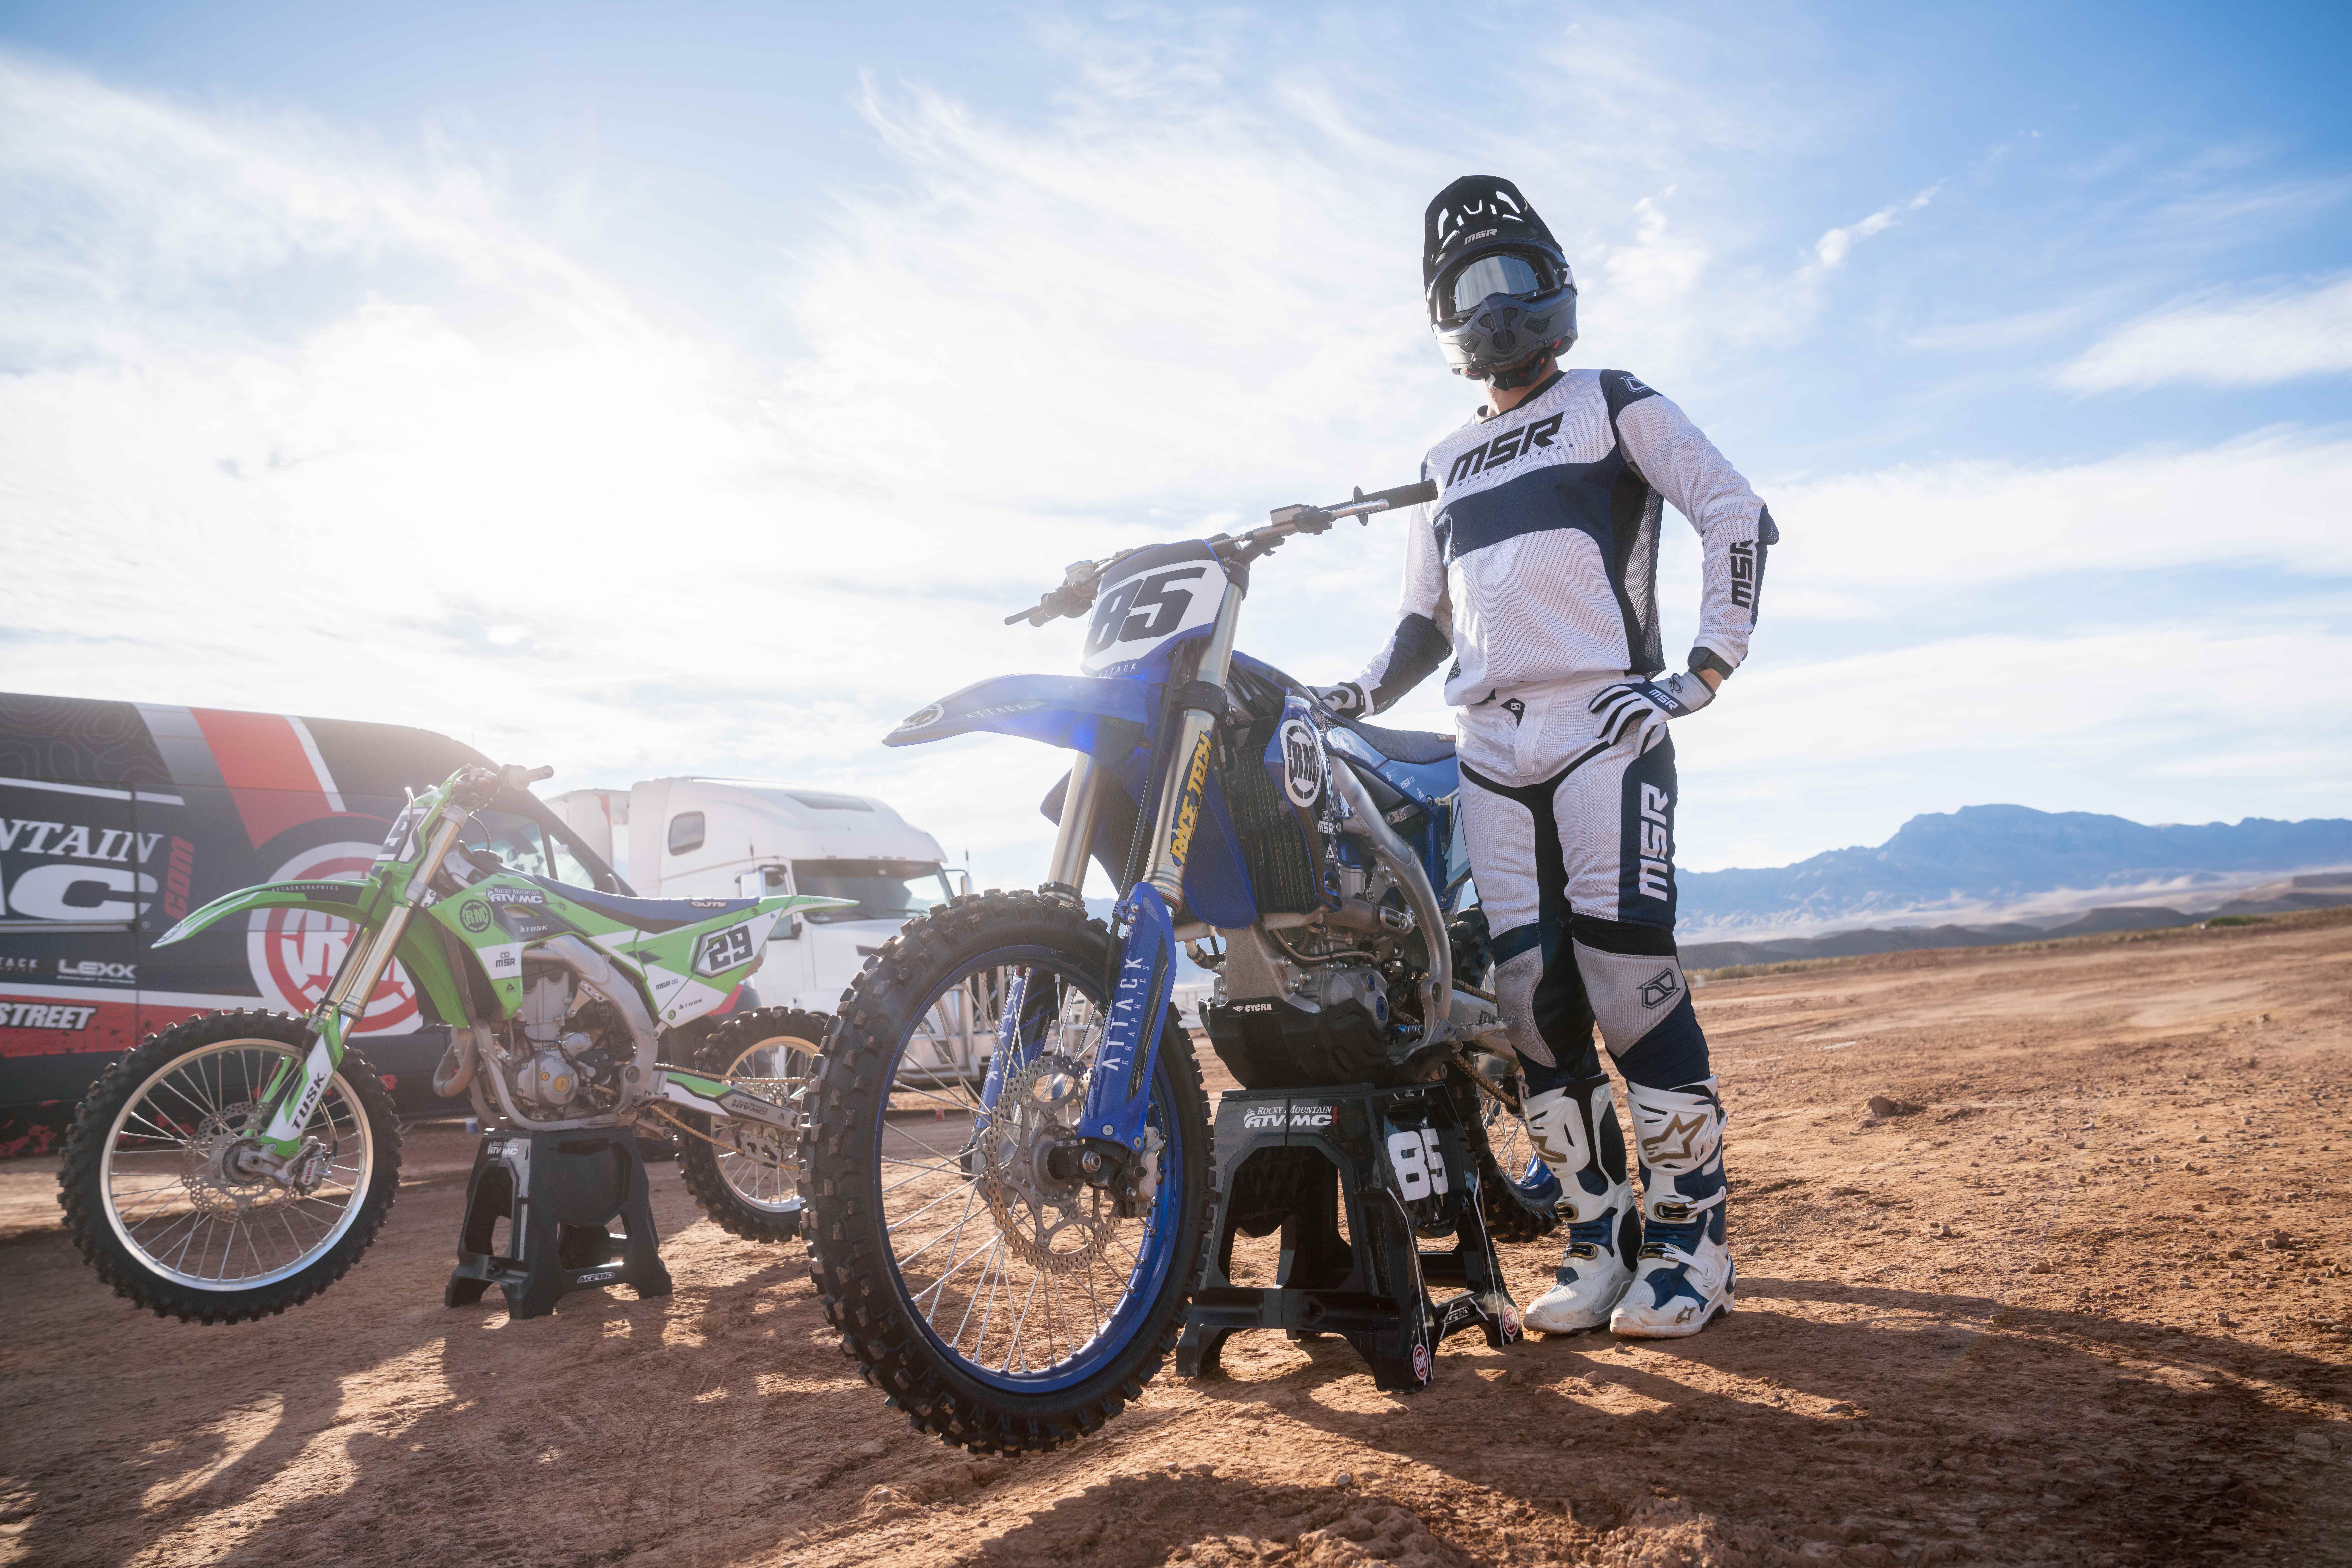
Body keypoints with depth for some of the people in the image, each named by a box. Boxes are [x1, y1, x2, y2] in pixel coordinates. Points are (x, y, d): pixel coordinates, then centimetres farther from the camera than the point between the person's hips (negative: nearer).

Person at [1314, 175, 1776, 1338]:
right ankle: (1599, 1240, 8)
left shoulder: (1613, 405, 11)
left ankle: (1690, 1241, -1)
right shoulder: (1442, 465, 26)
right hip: (1491, 752, 5)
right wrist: (1360, 695, 7)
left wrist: (1709, 663, -10)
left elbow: (1736, 513, 2)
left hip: (1606, 730, -5)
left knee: (1628, 981, -13)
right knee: (1532, 1003, -1)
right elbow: (1427, 619, 25)